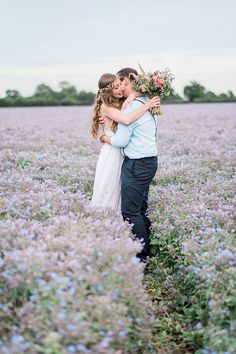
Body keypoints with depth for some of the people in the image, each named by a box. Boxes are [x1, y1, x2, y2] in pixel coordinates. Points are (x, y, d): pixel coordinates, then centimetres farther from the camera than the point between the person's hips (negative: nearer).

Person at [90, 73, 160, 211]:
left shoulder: (123, 103, 7)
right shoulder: (106, 107, -15)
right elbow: (126, 120, -31)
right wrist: (147, 105, -25)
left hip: (125, 154, 7)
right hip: (112, 154, -7)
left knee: (122, 193, 14)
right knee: (108, 194, 3)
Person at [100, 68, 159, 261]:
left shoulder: (132, 105, -17)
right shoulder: (145, 101, 12)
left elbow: (121, 141, -14)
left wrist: (105, 138, 6)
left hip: (137, 164, -10)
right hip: (148, 160, 10)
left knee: (130, 211, -3)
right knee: (141, 209, 15)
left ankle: (141, 256, 3)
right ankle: (148, 250, 22)